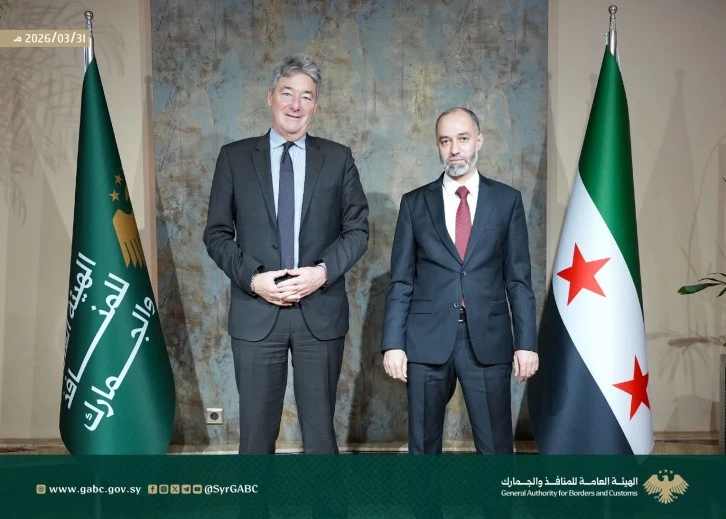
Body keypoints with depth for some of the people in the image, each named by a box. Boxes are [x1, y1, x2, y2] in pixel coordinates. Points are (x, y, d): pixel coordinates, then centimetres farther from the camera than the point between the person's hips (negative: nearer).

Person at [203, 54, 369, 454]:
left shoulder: (338, 158, 6)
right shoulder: (234, 156, 5)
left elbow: (358, 229, 5)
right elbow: (217, 233, 4)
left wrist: (324, 271, -12)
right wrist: (252, 278, -11)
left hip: (321, 312, 1)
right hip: (256, 313, 0)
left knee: (320, 429, 10)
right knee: (256, 429, 8)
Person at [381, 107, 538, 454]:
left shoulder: (507, 200, 6)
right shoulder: (415, 203, 7)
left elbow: (519, 279, 5)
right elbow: (400, 281, 4)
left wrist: (526, 342, -2)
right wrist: (393, 343, -3)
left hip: (488, 340, 0)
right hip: (427, 340, 1)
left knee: (496, 447, 5)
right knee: (423, 446, 12)